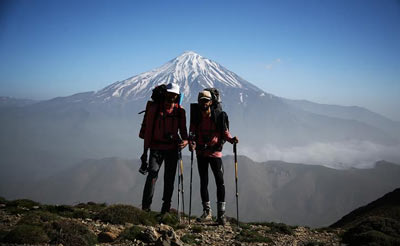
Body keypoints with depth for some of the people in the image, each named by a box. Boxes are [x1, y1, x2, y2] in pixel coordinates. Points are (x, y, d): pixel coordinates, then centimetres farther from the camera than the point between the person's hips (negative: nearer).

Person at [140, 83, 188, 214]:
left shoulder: (180, 111, 5)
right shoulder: (154, 107, -1)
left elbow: (183, 129, 11)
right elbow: (147, 129, 1)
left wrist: (185, 140, -13)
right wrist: (145, 151, 0)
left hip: (172, 149, 3)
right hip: (156, 147, -2)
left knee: (169, 178, 6)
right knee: (152, 174, -14)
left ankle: (166, 207, 17)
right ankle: (145, 207, -9)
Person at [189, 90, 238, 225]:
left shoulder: (219, 115, -5)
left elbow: (225, 132, 0)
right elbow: (192, 134, 2)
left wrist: (231, 139, -19)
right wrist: (192, 143, -18)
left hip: (215, 152, -3)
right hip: (201, 153, 3)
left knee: (220, 181, -9)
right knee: (203, 182, 9)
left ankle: (221, 213, -2)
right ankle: (207, 212, 21)